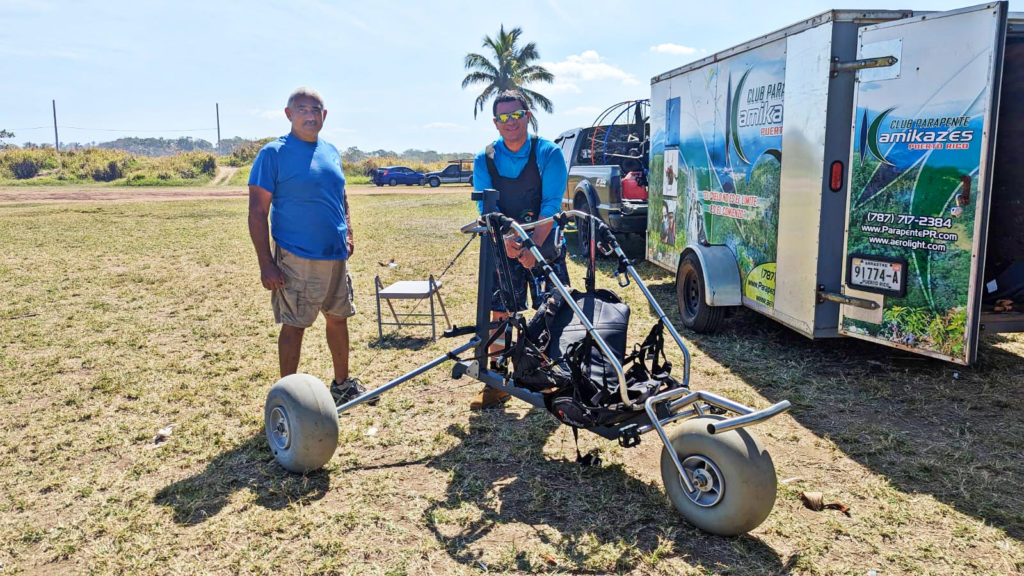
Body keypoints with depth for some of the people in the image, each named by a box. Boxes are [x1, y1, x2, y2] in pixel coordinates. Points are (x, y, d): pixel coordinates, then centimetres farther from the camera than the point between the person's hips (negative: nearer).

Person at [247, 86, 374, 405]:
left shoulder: (332, 152, 11)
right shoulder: (274, 153, -8)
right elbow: (257, 212, -11)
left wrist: (348, 235, 11)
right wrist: (266, 264, -16)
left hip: (336, 256, 6)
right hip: (297, 259, -6)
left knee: (338, 318, 15)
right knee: (294, 326, 1)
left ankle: (342, 384, 31)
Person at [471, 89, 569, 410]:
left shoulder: (549, 154, -6)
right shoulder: (485, 160, 0)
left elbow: (551, 205, -13)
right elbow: (486, 206, -9)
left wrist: (533, 245, -25)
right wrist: (506, 238, -27)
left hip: (545, 245, -1)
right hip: (503, 248, 2)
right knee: (500, 314, 3)